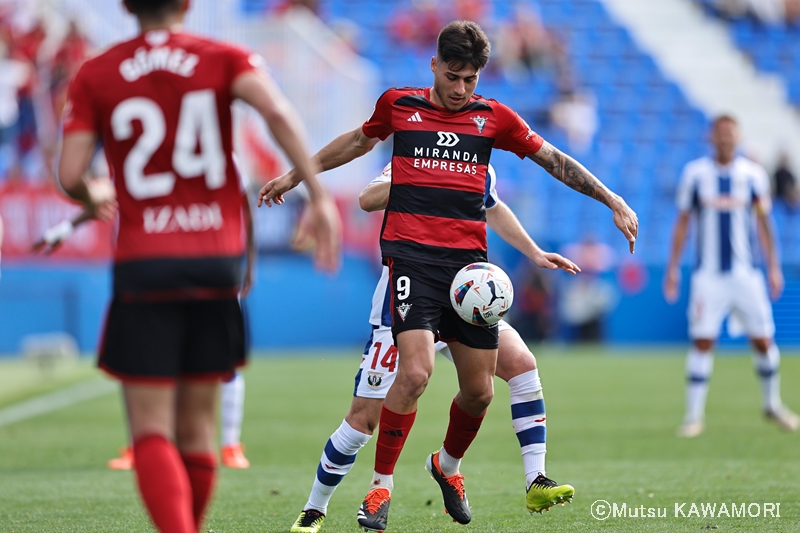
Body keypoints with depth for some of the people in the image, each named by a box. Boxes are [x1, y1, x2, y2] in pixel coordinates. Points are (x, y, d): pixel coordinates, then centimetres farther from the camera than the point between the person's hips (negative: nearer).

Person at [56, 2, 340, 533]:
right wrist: (319, 195, -13)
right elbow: (278, 113, -15)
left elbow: (70, 176, -1)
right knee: (197, 427, 14)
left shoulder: (94, 77, 5)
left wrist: (94, 196, 22)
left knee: (152, 432, -4)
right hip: (218, 258, 2)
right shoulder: (224, 59, 4)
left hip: (143, 267, -1)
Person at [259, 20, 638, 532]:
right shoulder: (398, 105, 7)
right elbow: (359, 141, 25)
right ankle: (381, 485, -5)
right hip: (412, 254, -3)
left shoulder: (493, 117, 9)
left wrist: (613, 201, 11)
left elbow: (554, 160, 15)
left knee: (479, 389, 3)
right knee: (415, 371, -21)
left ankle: (448, 464, 34)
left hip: (469, 259, 3)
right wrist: (296, 175, 33)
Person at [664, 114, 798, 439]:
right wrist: (673, 267, 5)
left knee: (763, 339, 2)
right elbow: (682, 222, 8)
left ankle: (772, 403, 22)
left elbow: (763, 223, 9)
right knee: (702, 341, -8)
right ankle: (694, 414, -2)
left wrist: (773, 267, 5)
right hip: (708, 274, -1)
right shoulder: (695, 173, 1)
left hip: (745, 273, 1)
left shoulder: (752, 174, 3)